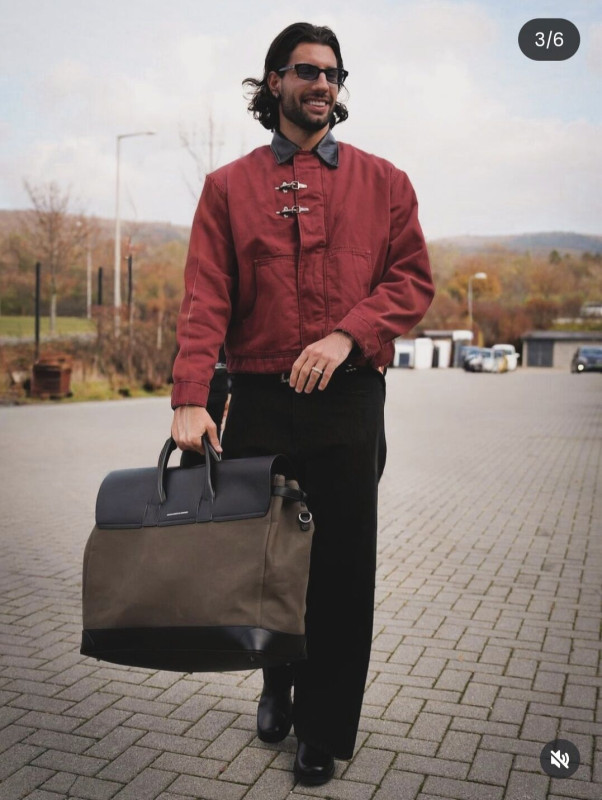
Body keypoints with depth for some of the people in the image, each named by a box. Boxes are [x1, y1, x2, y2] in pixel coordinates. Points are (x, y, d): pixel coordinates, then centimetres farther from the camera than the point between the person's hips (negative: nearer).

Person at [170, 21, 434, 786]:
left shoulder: (382, 182, 8)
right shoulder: (229, 186, 7)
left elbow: (413, 278, 2)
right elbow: (205, 298, -3)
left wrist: (348, 335, -15)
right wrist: (189, 398, -15)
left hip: (348, 399, 0)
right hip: (258, 400, 1)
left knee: (342, 565, 3)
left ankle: (326, 730, 20)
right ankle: (278, 685, 39)